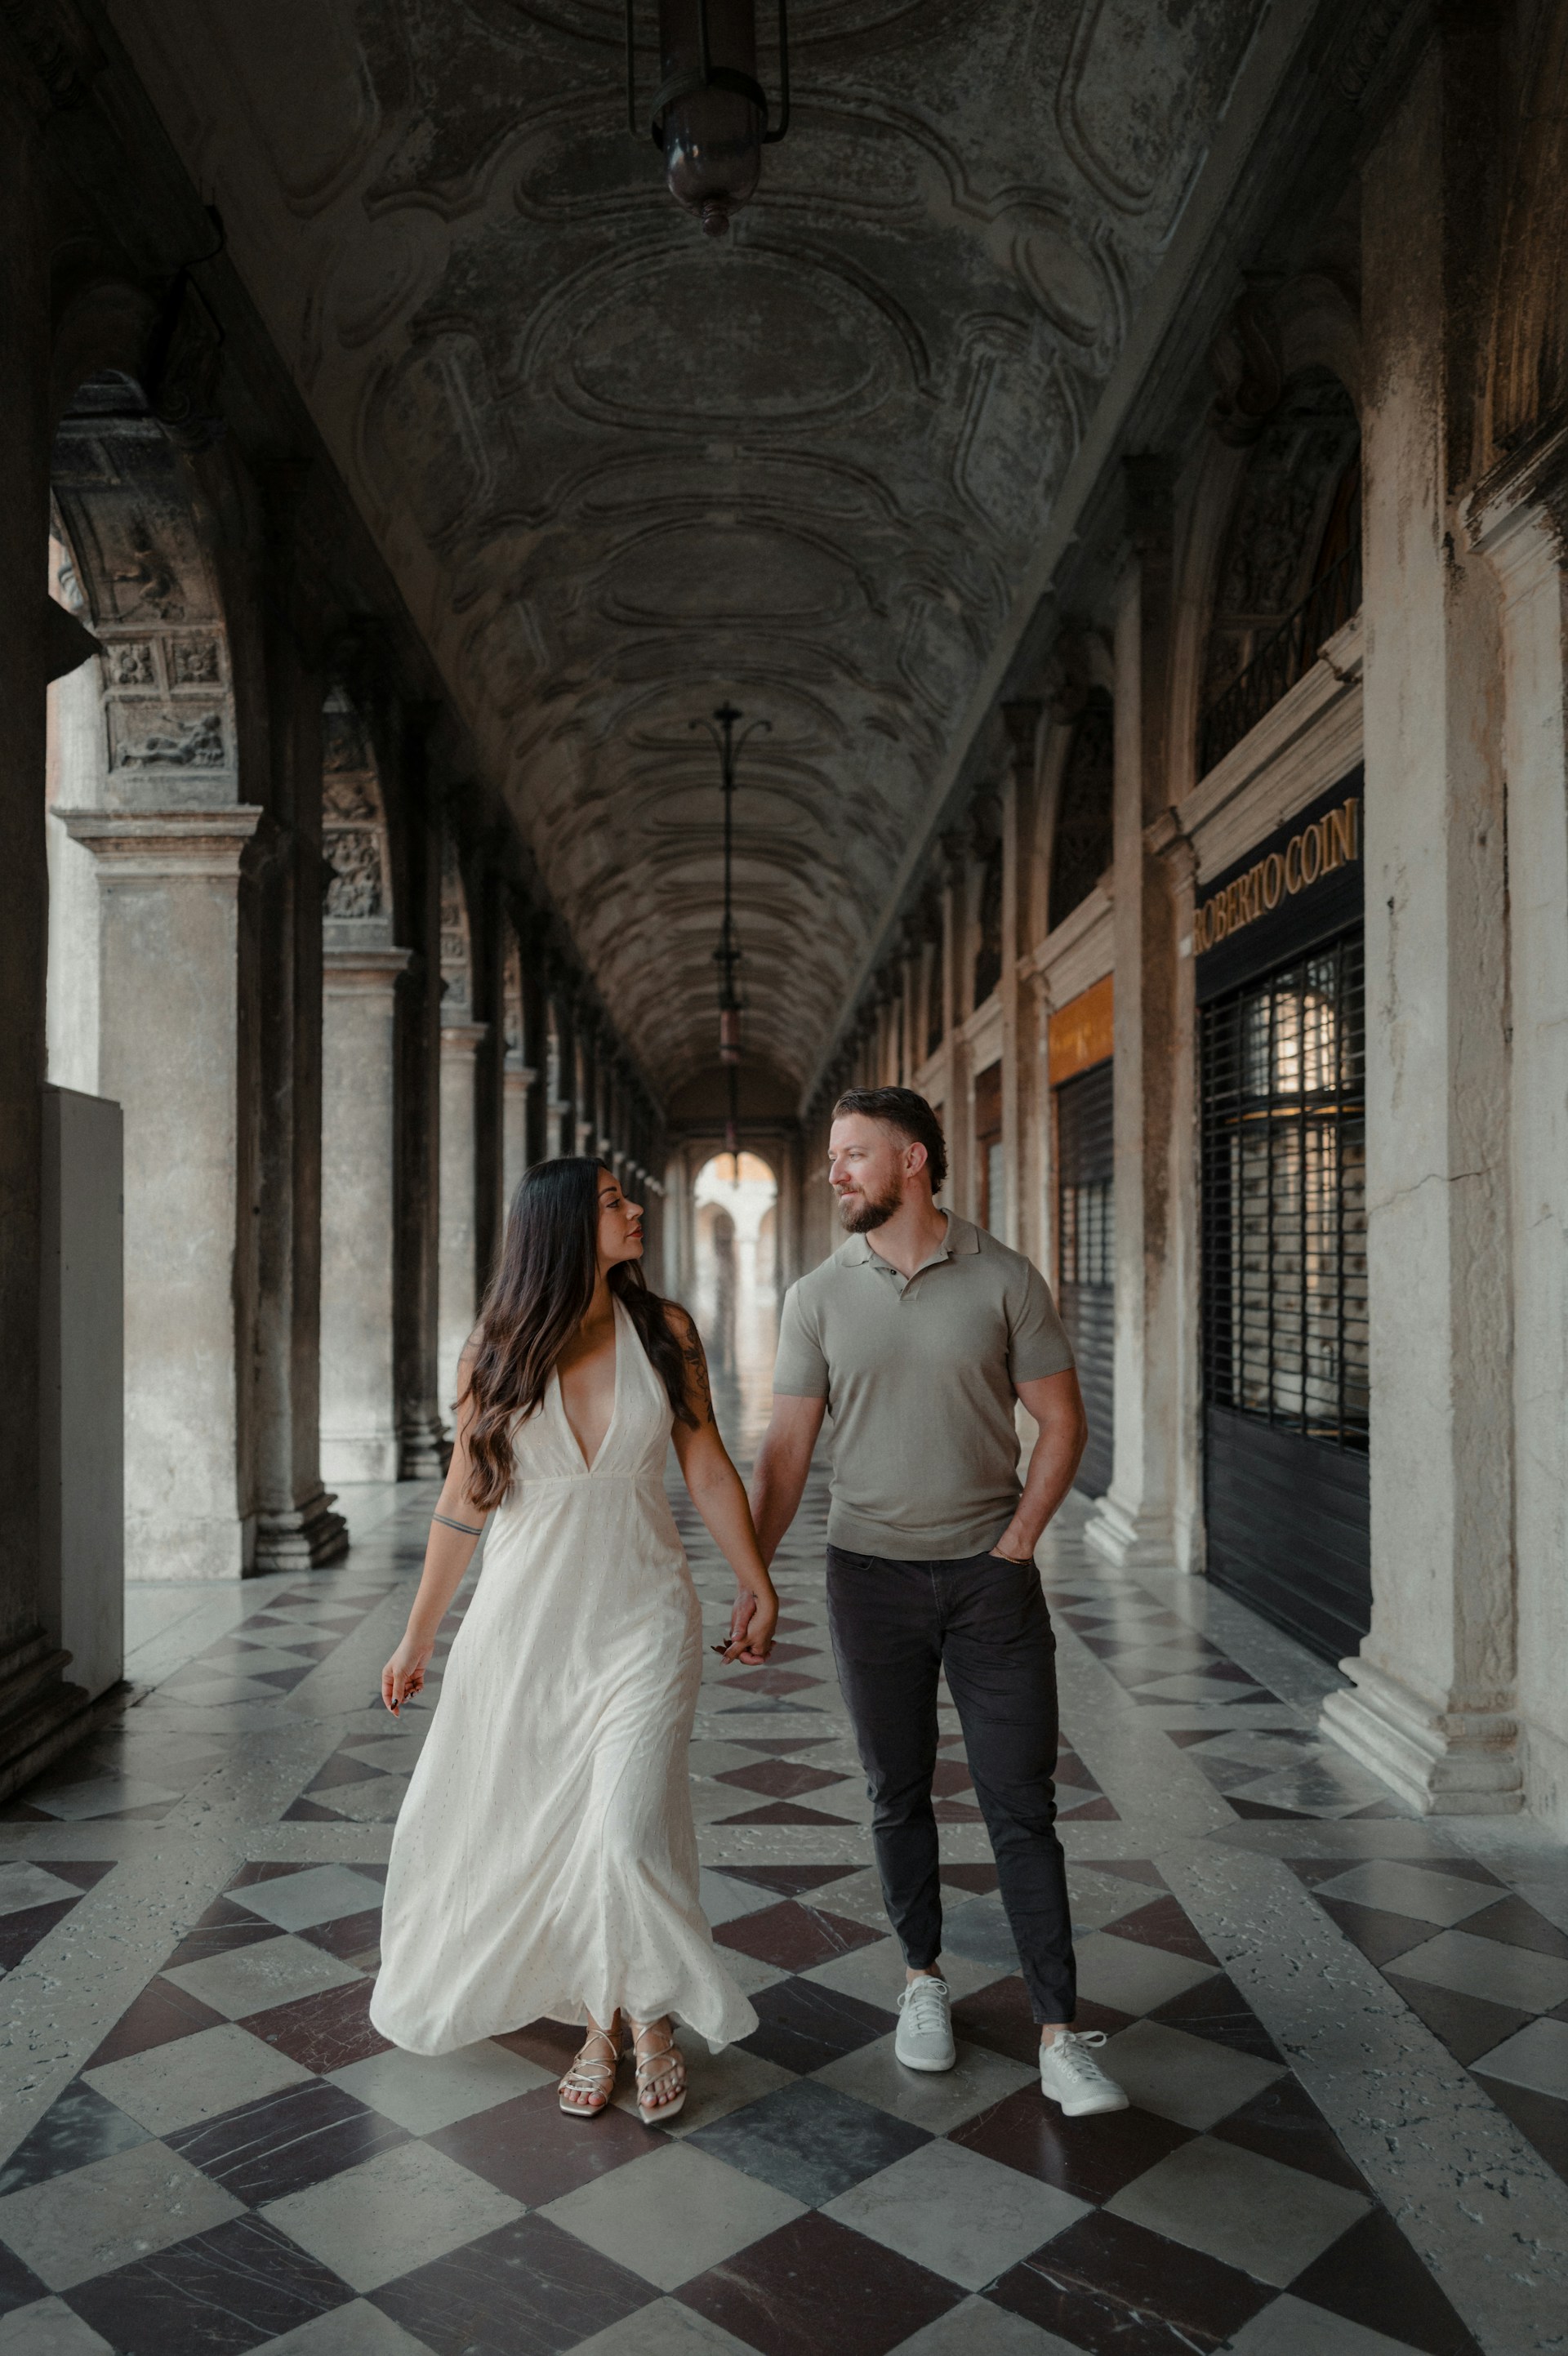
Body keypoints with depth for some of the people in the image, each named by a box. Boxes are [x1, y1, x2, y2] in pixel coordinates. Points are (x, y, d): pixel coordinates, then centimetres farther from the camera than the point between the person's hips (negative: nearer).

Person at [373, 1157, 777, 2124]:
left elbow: (708, 1467, 5)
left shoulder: (664, 1330, -2)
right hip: (526, 1621, 1)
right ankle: (598, 2025, 32)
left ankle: (653, 2021, 17)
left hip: (642, 1619, -1)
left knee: (624, 1833, -10)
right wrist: (419, 1638, 8)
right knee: (544, 1835, 10)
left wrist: (757, 1584, 4)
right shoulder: (497, 1350, -3)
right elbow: (466, 1500, 4)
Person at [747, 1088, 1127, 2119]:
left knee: (1022, 1803, 0)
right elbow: (787, 1451, 2)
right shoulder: (818, 1298, 1)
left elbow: (1062, 1423, 0)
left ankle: (1059, 2035, 8)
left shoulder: (1005, 1280, -4)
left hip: (991, 1572, -1)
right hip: (871, 1572, 2)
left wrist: (1017, 1542, -7)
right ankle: (924, 1978, 32)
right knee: (900, 1794, 13)